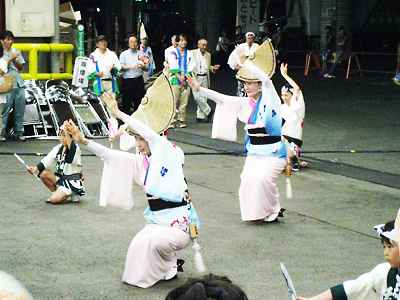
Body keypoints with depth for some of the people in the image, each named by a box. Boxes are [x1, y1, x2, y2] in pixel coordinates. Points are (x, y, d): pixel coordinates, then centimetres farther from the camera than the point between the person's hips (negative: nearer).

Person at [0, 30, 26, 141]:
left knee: (20, 110, 7)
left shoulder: (16, 52, 13)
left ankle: (19, 132, 14)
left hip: (19, 84, 5)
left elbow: (21, 68, 14)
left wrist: (15, 60, -3)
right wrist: (10, 58, -12)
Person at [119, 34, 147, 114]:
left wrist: (143, 66, -13)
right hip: (127, 80, -2)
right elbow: (121, 66, -2)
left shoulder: (141, 54, 12)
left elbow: (146, 68, 10)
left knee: (138, 102, 4)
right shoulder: (124, 54, 7)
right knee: (126, 102, 0)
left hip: (139, 80, 2)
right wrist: (130, 67, -19)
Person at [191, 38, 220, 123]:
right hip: (195, 77, -4)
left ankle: (200, 116, 9)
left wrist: (213, 68, 2)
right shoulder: (193, 53, -3)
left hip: (205, 78, 4)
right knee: (197, 97, -12)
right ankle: (208, 112, 4)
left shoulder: (208, 54, 13)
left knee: (203, 97, 3)